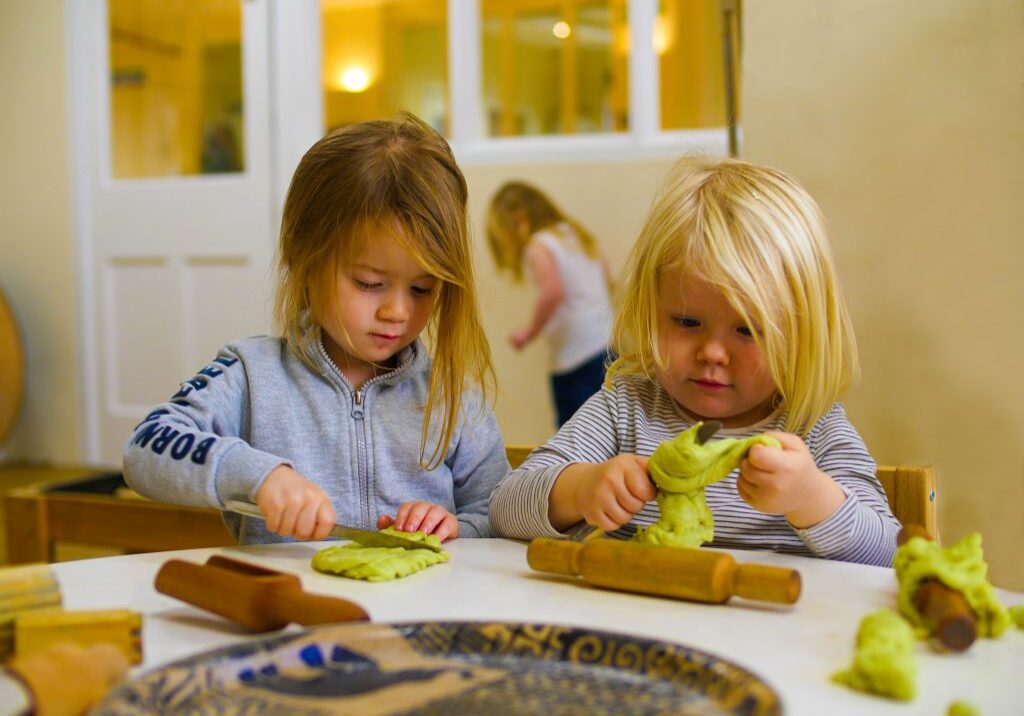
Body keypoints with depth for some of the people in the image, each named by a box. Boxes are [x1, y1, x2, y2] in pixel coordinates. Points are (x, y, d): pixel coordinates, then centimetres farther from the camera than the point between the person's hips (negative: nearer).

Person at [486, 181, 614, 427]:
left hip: (578, 357, -8)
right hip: (609, 345, 8)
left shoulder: (538, 247, -8)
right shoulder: (575, 234, 15)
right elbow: (606, 280, 20)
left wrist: (528, 333, -11)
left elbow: (552, 292, -23)